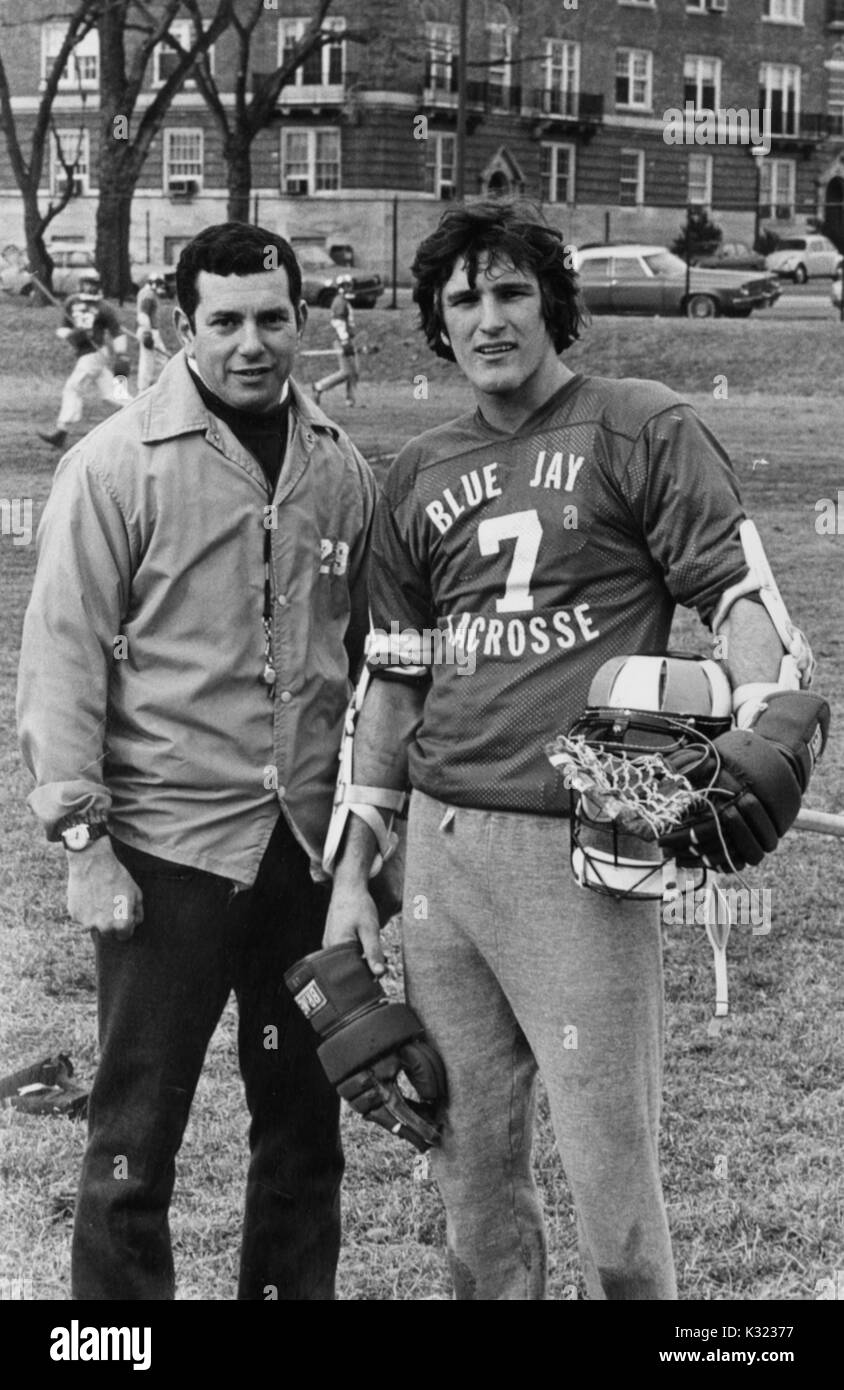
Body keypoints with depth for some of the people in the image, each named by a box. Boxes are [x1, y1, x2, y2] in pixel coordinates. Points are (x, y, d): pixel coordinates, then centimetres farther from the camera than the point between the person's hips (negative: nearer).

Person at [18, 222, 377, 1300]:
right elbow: (62, 656, -7)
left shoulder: (339, 472, 7)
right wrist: (81, 834, -12)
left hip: (311, 846, 5)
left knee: (304, 1122, 13)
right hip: (168, 846, -4)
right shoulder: (117, 465, -6)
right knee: (137, 1132, 2)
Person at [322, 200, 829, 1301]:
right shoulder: (419, 478, 15)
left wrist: (761, 729, -24)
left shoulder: (644, 433, 0)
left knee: (609, 1163, -6)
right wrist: (354, 871, 15)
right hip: (440, 844, 5)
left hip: (581, 848, -5)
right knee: (470, 1159, 10)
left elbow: (737, 592, -4)